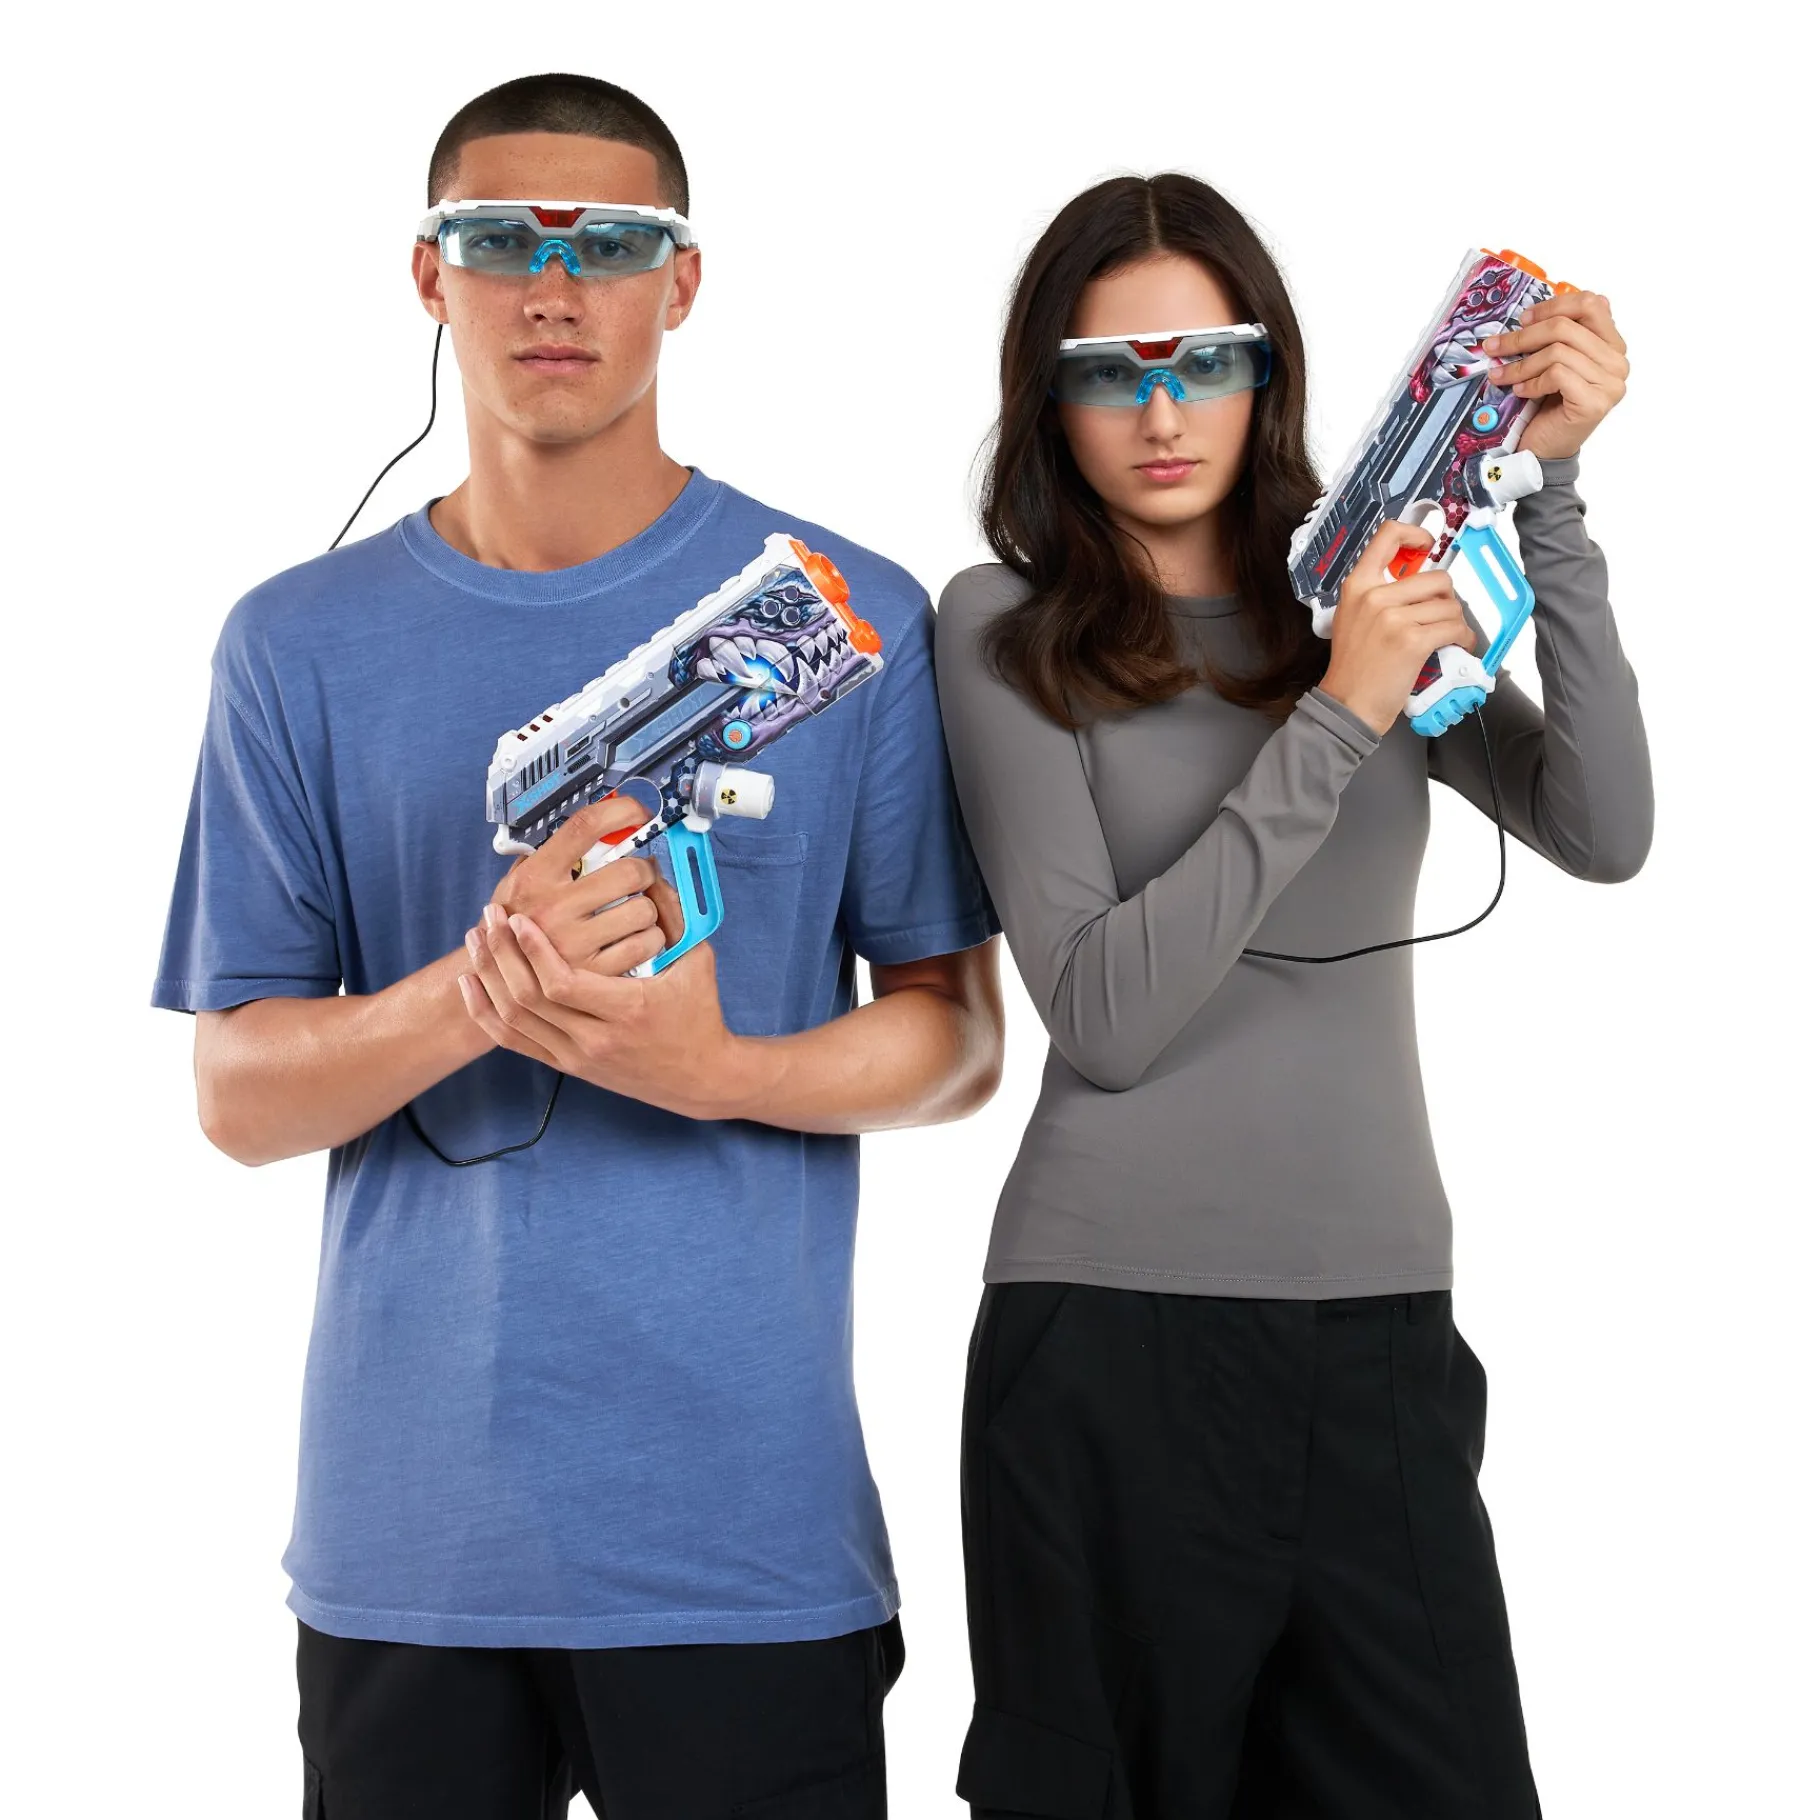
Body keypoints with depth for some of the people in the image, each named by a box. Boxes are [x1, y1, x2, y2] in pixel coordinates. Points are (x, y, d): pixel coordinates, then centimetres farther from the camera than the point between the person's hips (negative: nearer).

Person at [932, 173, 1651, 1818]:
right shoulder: (1004, 628, -1)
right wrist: (1338, 720, -15)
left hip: (1383, 1320, 4)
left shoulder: (1370, 599, 11)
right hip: (1115, 1325, -3)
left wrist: (1552, 490, -9)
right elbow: (1105, 1017, -11)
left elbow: (1604, 834, -5)